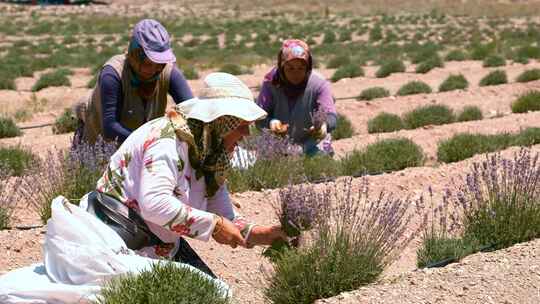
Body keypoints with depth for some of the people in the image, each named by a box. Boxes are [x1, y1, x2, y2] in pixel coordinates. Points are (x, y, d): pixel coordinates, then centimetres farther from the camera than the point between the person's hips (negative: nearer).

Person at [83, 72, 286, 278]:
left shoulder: (212, 154, 7)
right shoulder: (168, 138, -21)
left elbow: (224, 216, 13)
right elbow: (154, 203, -33)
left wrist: (258, 234, -5)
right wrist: (214, 224, -26)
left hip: (163, 243, 9)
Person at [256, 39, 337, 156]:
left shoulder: (319, 84, -16)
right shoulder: (271, 83, -12)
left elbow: (331, 115, -25)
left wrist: (325, 125, -50)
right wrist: (270, 122, -39)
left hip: (311, 140, -1)